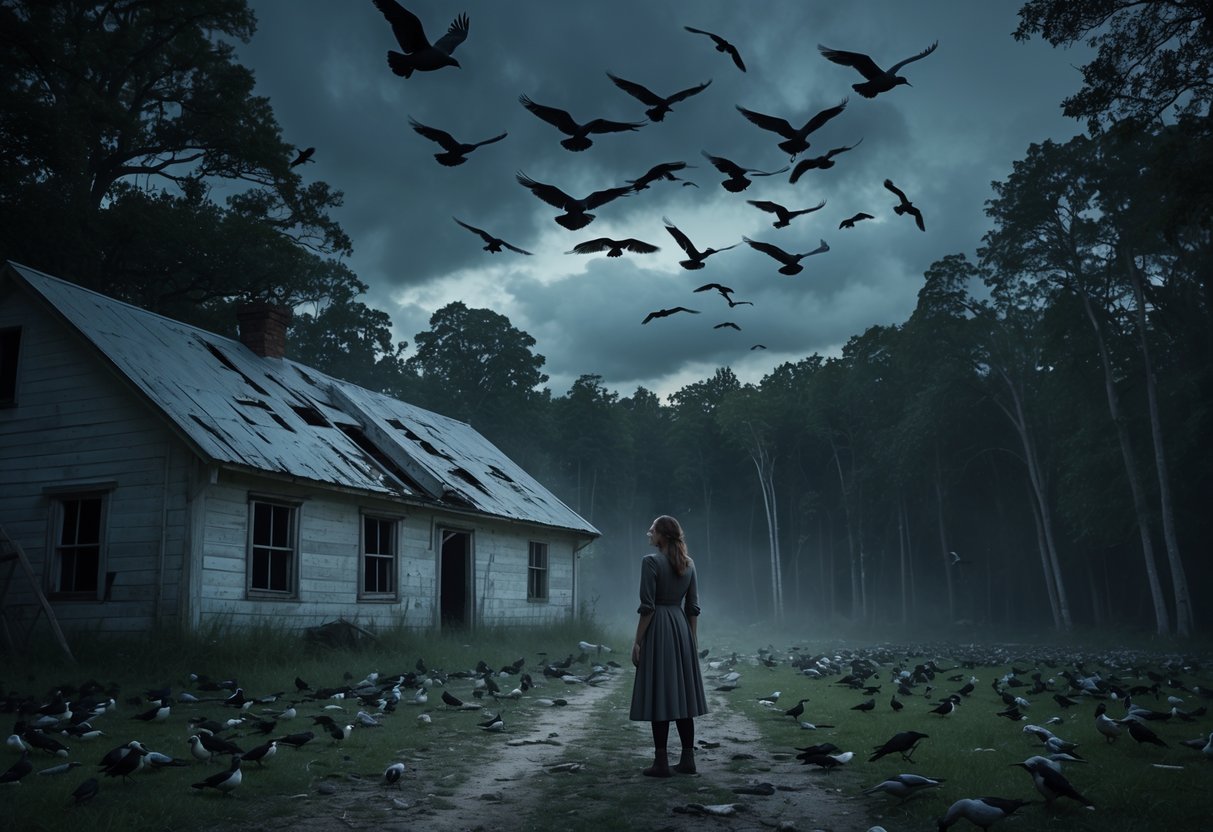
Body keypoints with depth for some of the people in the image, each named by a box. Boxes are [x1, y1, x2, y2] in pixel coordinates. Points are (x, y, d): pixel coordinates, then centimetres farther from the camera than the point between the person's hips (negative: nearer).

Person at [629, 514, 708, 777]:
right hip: (682, 628, 7)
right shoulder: (689, 564, 8)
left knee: (659, 696, -3)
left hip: (658, 630, -7)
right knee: (682, 695, 10)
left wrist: (637, 642, -9)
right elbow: (693, 608, 10)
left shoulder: (651, 561, -12)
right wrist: (691, 639, 17)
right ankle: (688, 759, 13)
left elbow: (647, 607, -14)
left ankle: (661, 762, 0)